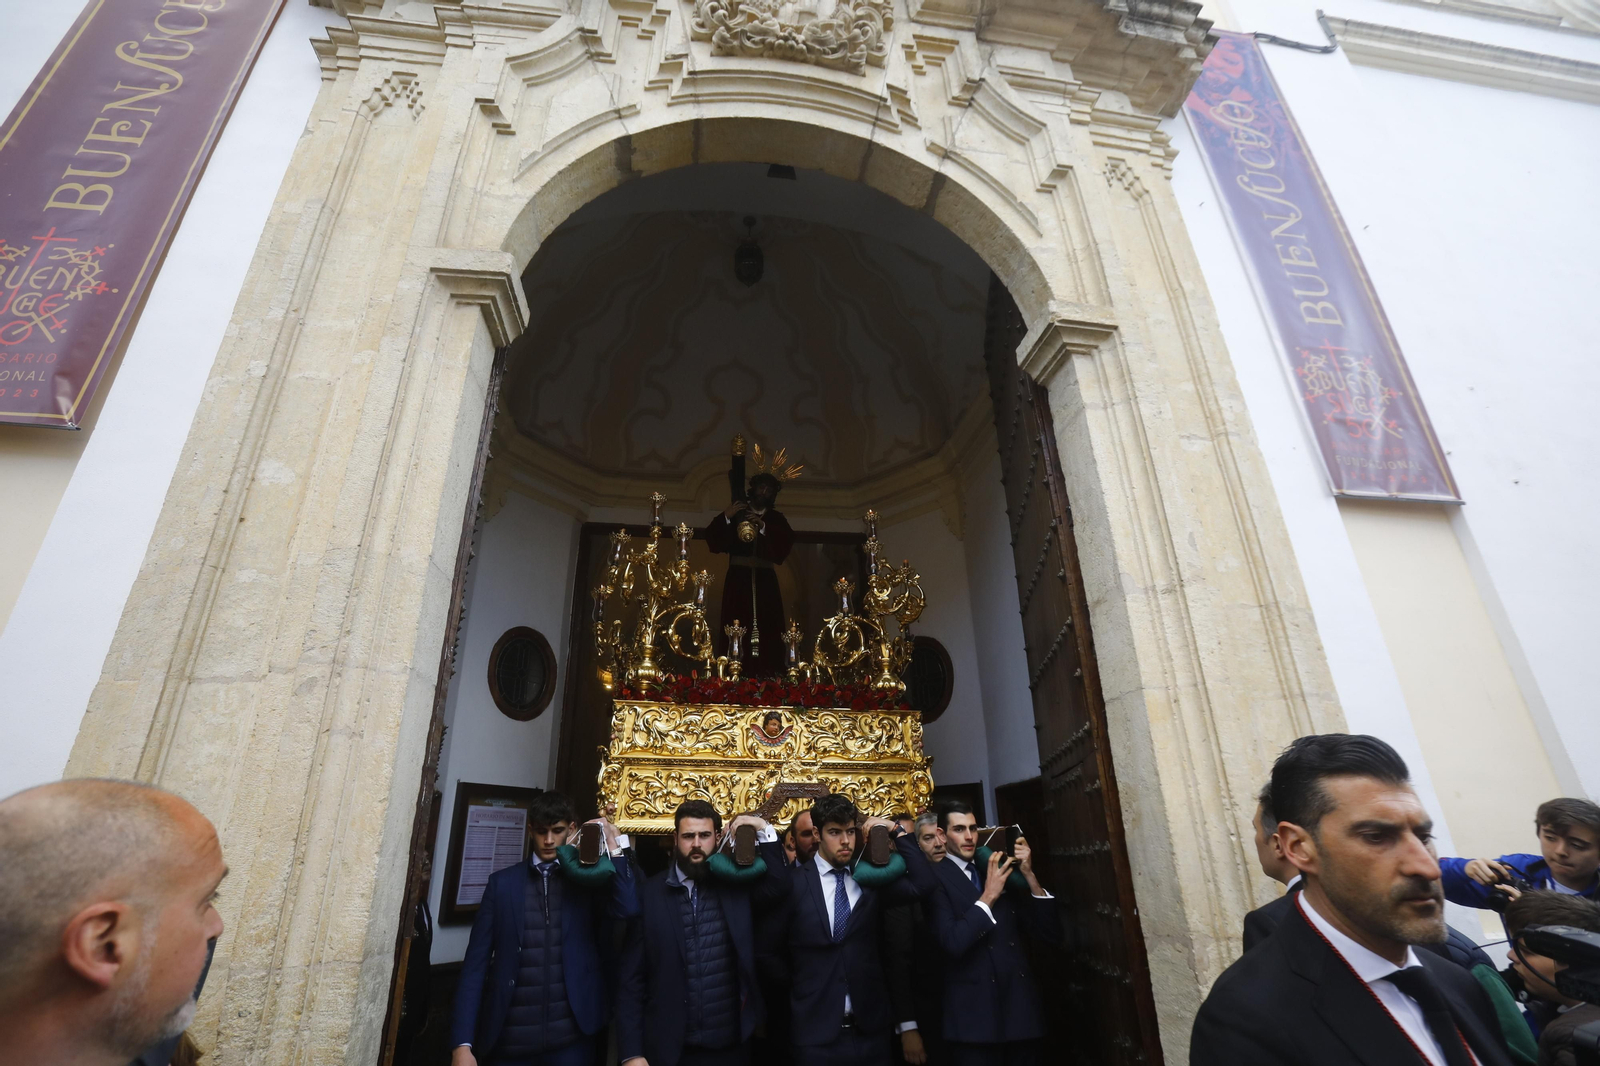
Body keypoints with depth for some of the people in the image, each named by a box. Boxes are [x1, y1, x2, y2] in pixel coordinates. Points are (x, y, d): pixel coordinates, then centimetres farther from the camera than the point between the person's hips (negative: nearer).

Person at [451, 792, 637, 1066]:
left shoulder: (588, 881, 2)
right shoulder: (502, 882, 3)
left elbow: (627, 909, -17)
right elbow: (476, 964, 0)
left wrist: (614, 847, -14)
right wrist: (462, 1043, -7)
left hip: (570, 1037, -1)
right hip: (508, 1040, 1)